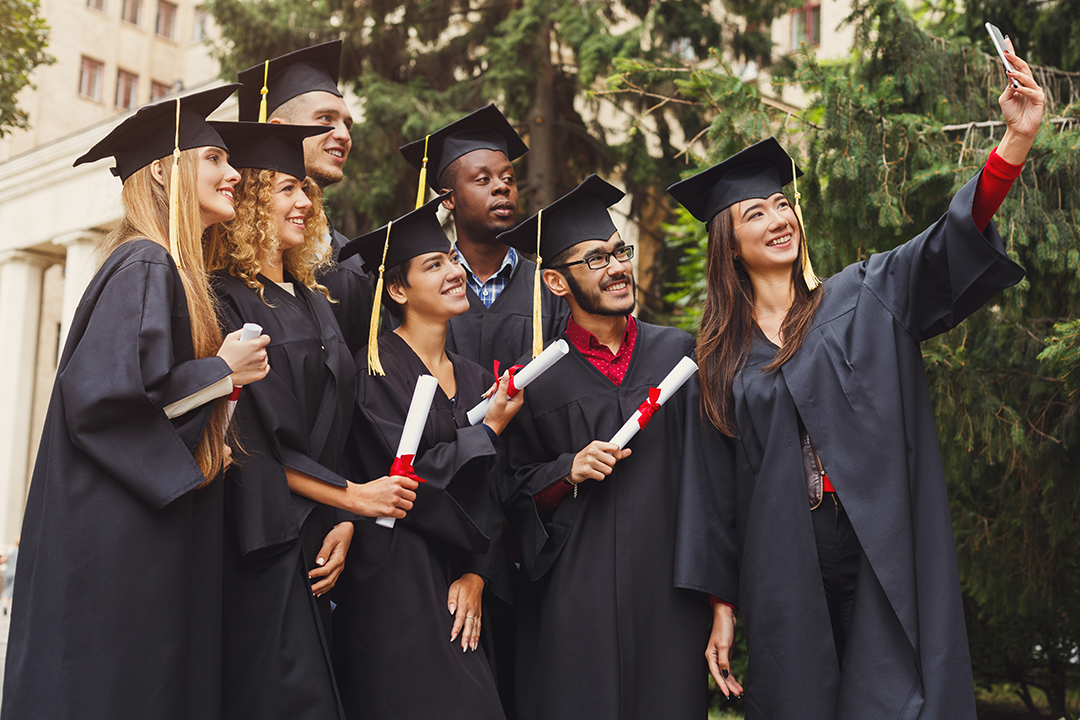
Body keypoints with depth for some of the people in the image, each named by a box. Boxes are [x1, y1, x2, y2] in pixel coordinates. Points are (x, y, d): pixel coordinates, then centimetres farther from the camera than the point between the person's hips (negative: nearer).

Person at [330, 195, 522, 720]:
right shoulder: (375, 370, -8)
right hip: (394, 576, -6)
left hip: (455, 583, 6)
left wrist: (475, 574, -1)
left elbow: (488, 496, 11)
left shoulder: (475, 378, 13)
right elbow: (399, 476, -16)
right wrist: (488, 432, -8)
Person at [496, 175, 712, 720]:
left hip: (668, 592, 2)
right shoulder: (535, 376, 3)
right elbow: (513, 488, 6)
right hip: (572, 601, -1)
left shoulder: (679, 353, 7)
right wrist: (568, 470, -13)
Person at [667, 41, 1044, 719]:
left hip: (884, 566, -1)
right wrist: (723, 605, 5)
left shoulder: (863, 298, 5)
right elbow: (719, 487, 8)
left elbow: (951, 246, -12)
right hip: (786, 576, 2)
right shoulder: (723, 356, 8)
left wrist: (1016, 142, -28)